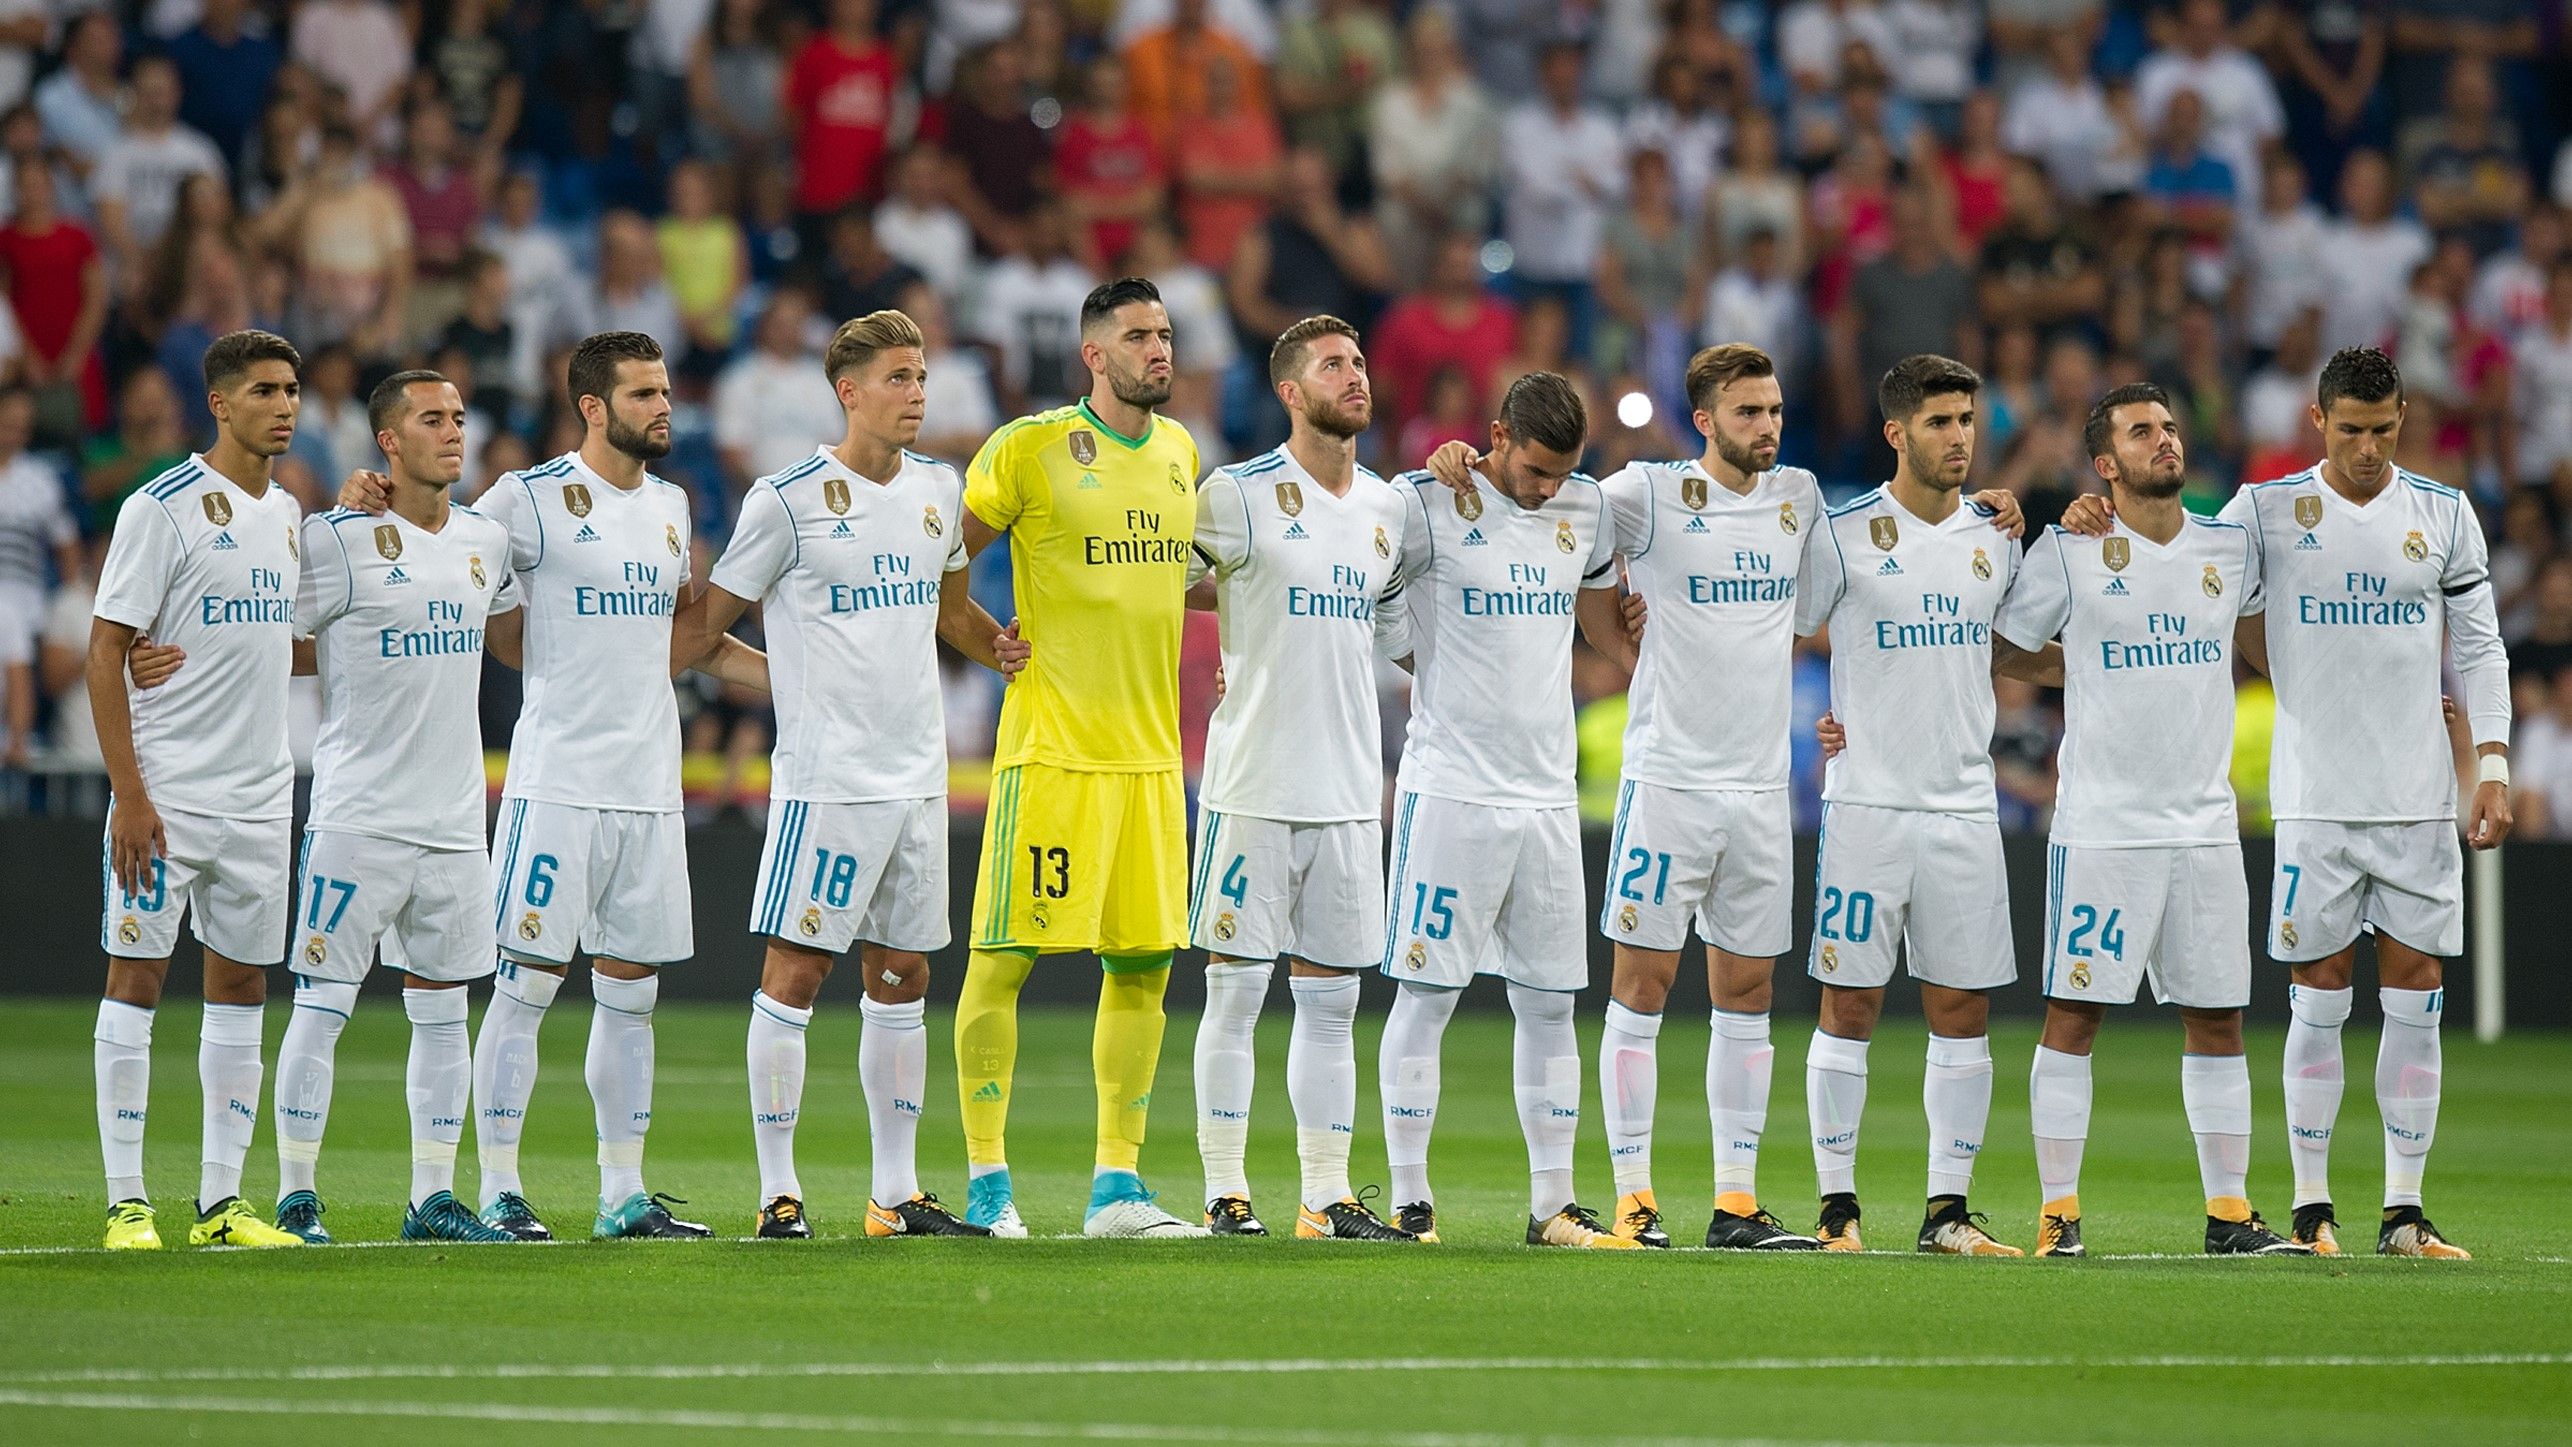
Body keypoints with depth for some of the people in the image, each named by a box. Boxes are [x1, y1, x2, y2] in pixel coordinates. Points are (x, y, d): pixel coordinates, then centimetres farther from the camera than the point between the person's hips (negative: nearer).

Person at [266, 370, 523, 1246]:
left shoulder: (486, 540, 10)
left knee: (444, 1008, 8)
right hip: (357, 813, -6)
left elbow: (516, 643, 25)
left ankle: (434, 1198, 14)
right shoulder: (336, 540, -8)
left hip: (455, 818, 6)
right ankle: (295, 1196, 2)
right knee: (322, 1005, -4)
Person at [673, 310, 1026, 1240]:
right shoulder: (788, 500, -8)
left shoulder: (939, 490, 11)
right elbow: (706, 621, -2)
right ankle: (777, 1193, 0)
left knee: (902, 979, 9)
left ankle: (897, 1194, 14)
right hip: (826, 777, -6)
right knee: (794, 973, -5)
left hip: (917, 776, 6)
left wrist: (1001, 649, 10)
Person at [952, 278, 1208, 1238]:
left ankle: (1117, 1185, 11)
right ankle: (986, 1177, 2)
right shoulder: (1030, 447, -6)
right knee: (1003, 956, -5)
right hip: (1051, 746, -6)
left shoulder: (1180, 452, 13)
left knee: (1144, 963, 5)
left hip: (1149, 751, 6)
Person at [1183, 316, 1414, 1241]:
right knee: (1234, 989, -3)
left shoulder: (1390, 508, 12)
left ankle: (1328, 1199, 11)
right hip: (1254, 783, -5)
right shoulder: (1237, 495, -6)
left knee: (1331, 1001, 8)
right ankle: (1225, 1194, 2)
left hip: (1351, 791, 5)